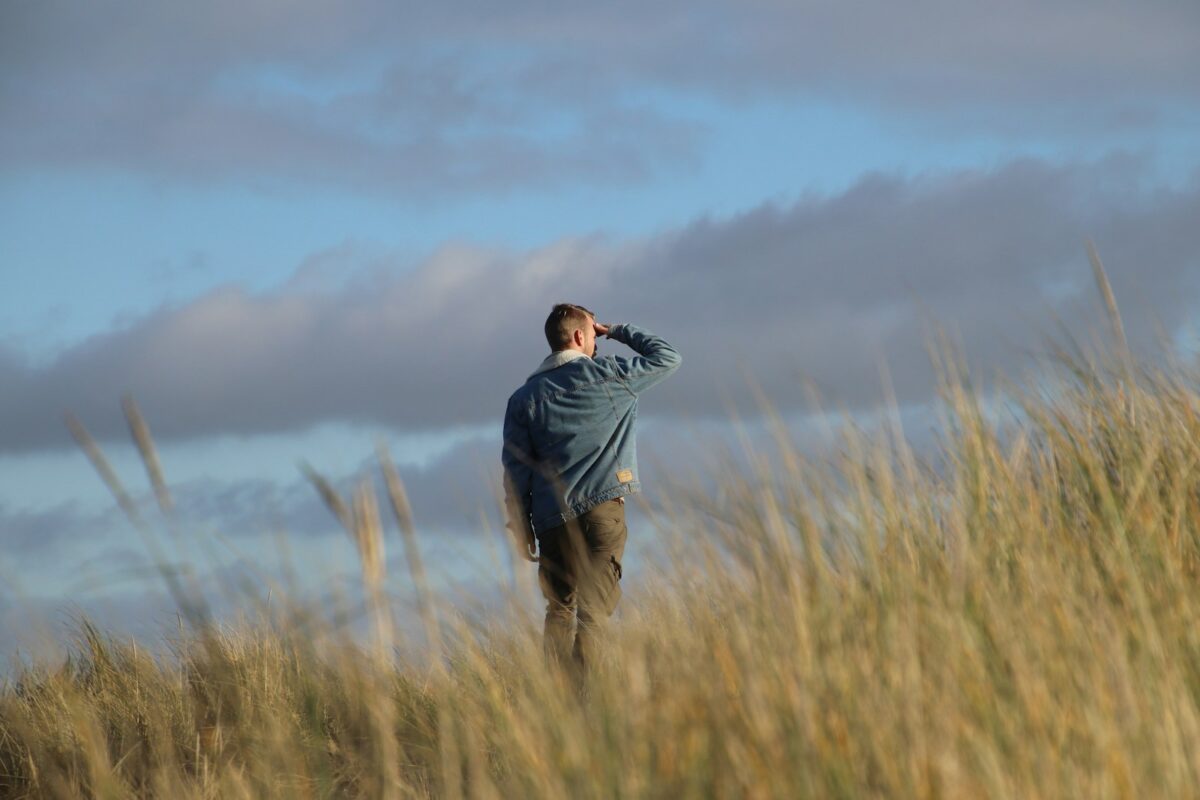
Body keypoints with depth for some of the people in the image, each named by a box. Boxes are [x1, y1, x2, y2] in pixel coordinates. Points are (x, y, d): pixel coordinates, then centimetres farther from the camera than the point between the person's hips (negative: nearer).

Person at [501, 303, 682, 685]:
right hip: (602, 509, -3)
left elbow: (515, 468, 6)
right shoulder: (608, 375, 3)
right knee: (594, 608, -7)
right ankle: (581, 690, -19)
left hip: (552, 518, 3)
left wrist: (521, 527, 11)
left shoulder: (524, 398, 9)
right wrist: (619, 332, 24)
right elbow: (668, 357, 16)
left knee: (559, 608, 12)